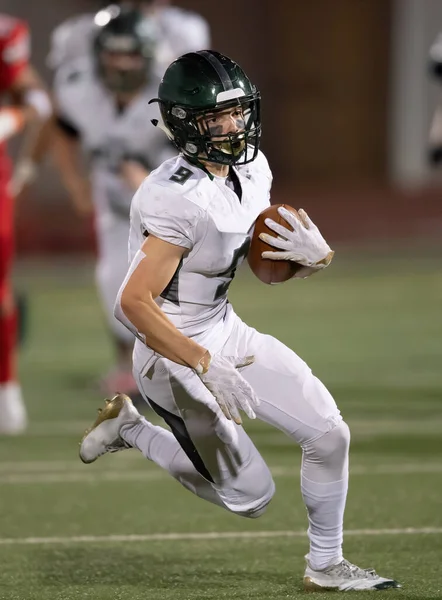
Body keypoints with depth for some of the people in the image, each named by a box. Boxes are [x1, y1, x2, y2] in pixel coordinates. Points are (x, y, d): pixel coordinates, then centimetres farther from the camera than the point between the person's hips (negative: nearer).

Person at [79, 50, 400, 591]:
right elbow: (133, 304, -31)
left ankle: (325, 566, 20)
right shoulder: (178, 201, -29)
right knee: (250, 496, 2)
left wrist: (313, 255, -13)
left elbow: (268, 266, 10)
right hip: (175, 357, -8)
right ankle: (129, 428, 18)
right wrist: (206, 366, -33)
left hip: (227, 333, 8)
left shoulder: (252, 168, -1)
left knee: (329, 435, 2)